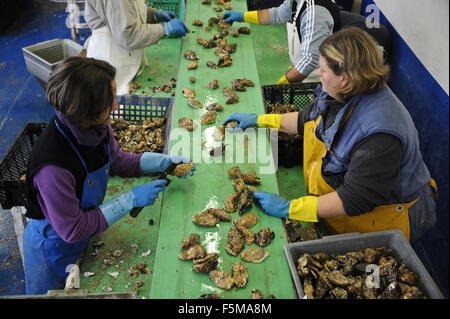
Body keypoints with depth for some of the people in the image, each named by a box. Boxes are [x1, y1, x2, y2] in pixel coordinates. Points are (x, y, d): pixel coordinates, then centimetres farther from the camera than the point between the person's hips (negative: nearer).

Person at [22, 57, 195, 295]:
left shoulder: (98, 126, -18)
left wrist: (165, 161, -8)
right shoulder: (52, 166, -40)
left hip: (86, 233, 6)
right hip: (55, 248, -6)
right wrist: (130, 200, -29)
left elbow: (116, 161, 3)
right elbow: (71, 230, -29)